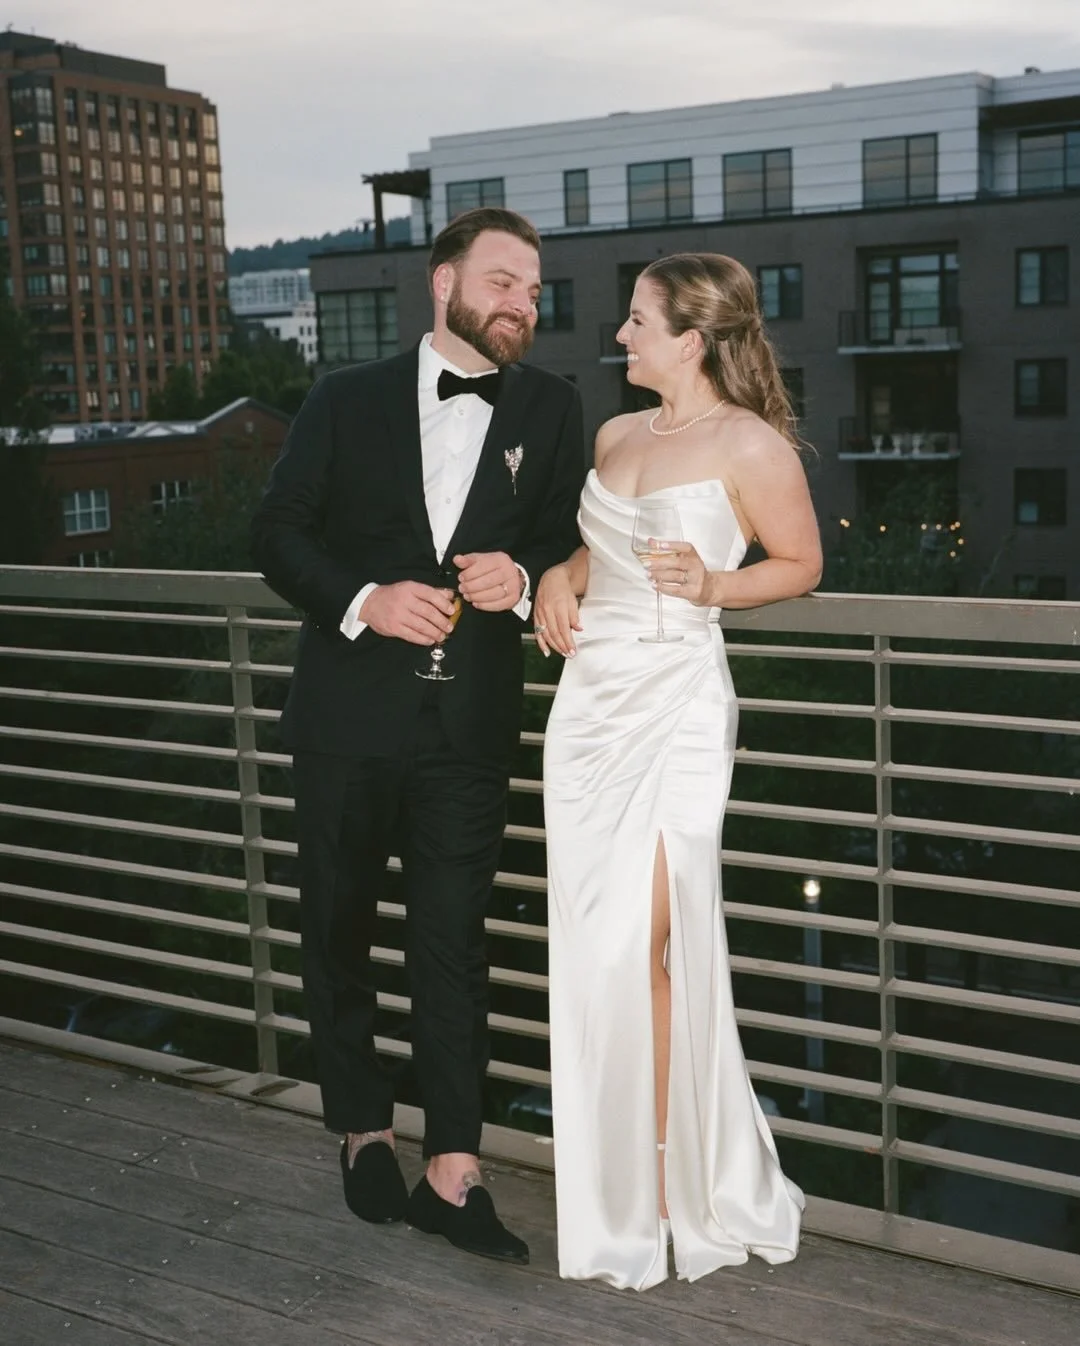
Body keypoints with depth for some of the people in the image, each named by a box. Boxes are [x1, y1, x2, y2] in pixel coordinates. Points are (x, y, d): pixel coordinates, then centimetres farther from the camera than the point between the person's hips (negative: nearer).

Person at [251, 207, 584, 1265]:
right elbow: (277, 531, 1)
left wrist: (523, 577, -15)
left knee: (452, 943, 3)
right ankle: (364, 1131, 31)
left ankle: (452, 1173, 11)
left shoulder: (550, 409, 5)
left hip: (470, 719, 0)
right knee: (336, 929, 12)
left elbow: (568, 541, 8)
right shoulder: (347, 400, 3)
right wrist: (361, 601, -15)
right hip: (347, 711, 1)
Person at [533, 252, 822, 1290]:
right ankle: (619, 1193, 22)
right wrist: (560, 579, 7)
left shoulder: (752, 444, -5)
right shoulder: (615, 435, 14)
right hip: (591, 699, 6)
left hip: (677, 707, -6)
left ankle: (681, 1187, 13)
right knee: (596, 948, 6)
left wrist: (710, 585, -13)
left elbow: (801, 563, 2)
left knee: (646, 944, -8)